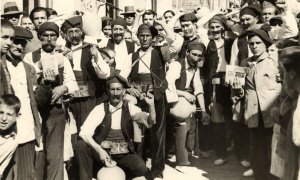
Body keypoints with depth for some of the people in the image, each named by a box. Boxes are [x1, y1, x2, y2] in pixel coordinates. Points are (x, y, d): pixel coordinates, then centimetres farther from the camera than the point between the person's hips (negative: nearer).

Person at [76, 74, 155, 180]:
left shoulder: (129, 108, 1)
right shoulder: (100, 108, -4)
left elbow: (149, 122, -10)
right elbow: (84, 133, -13)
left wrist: (151, 105, -29)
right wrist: (99, 150, -26)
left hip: (124, 155, 0)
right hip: (102, 152, 0)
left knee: (141, 168, -27)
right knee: (81, 145, -26)